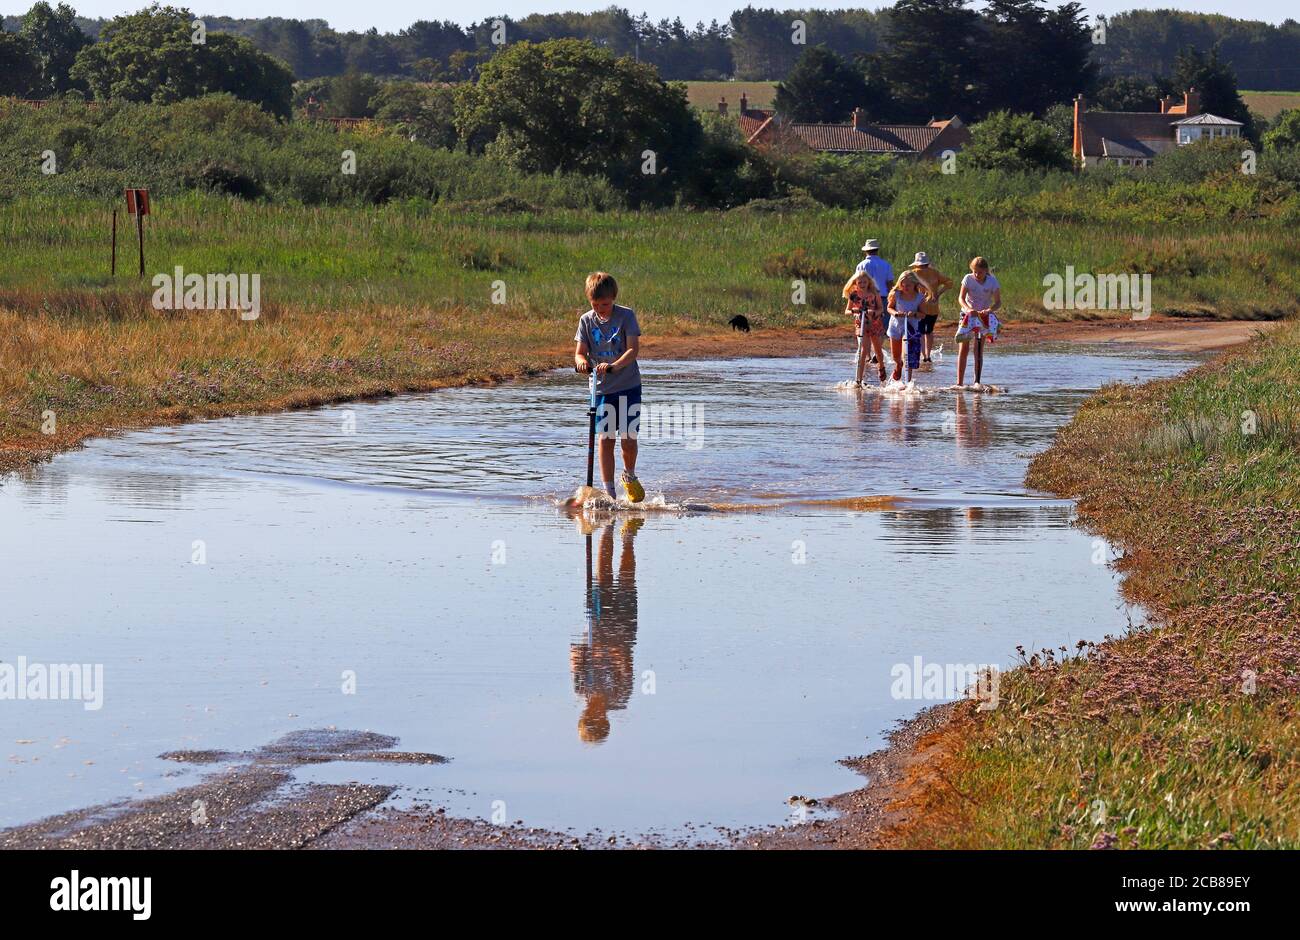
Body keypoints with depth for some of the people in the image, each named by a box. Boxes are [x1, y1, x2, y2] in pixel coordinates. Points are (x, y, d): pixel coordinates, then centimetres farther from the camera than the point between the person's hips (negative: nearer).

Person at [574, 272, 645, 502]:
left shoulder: (626, 316, -6)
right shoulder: (587, 320, 2)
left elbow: (633, 349, -15)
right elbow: (580, 352, -1)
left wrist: (614, 366, -32)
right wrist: (582, 362, -26)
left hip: (628, 385, -2)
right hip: (602, 388, 2)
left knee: (628, 438, -3)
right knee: (605, 439, -1)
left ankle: (630, 476, 25)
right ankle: (608, 490, 2)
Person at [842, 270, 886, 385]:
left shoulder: (874, 293, -10)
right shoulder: (853, 295, -7)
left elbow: (881, 308, -4)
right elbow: (847, 311, 1)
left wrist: (874, 312, -26)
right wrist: (853, 311, -22)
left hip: (875, 323, 1)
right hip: (860, 324, -1)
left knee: (877, 349, 16)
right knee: (863, 351, -15)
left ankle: (882, 368, 47)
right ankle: (859, 379, -17)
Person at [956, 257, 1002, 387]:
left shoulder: (992, 282, -13)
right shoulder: (968, 279, -12)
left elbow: (998, 303, -15)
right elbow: (961, 298, -18)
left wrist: (989, 310, -35)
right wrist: (968, 309, -38)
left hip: (984, 315, 0)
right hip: (967, 314, 1)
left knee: (979, 351, -5)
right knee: (963, 349, -5)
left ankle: (977, 382, -3)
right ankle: (960, 382, -3)